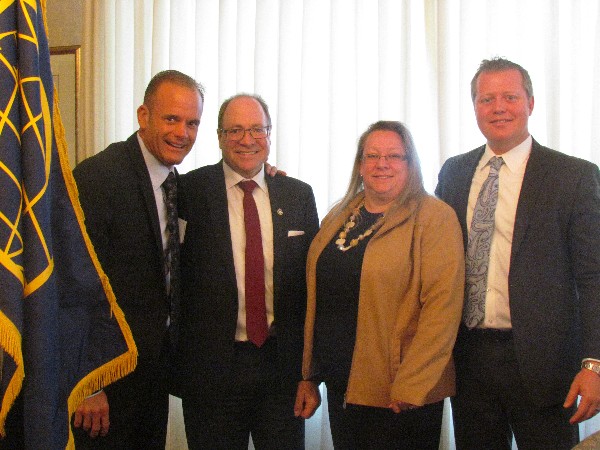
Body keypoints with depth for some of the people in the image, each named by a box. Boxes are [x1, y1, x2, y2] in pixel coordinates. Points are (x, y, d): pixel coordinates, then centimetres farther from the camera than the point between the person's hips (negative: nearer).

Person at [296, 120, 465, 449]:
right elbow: (318, 302, 13)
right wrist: (308, 374, 12)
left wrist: (412, 385, -19)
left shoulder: (435, 217, -8)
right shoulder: (338, 218, 10)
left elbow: (443, 305, -15)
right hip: (340, 387, 6)